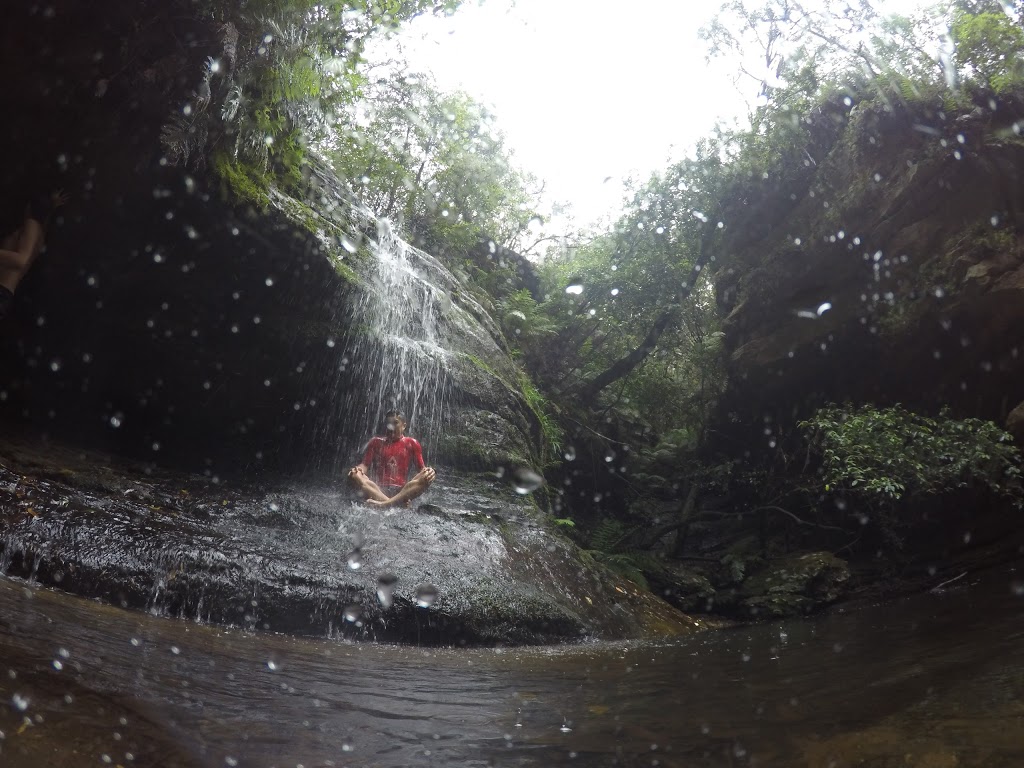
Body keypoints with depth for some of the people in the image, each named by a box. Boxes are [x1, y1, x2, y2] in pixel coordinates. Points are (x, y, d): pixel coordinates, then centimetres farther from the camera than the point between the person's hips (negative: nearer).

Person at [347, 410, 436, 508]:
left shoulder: (411, 443, 15)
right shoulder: (376, 442, 18)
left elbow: (421, 469, 12)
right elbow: (365, 465, 11)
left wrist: (427, 471, -13)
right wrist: (358, 468, -14)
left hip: (402, 491, 0)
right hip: (377, 490, 1)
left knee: (427, 477, -28)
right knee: (354, 476, -27)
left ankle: (384, 504, -44)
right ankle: (399, 502, -42)